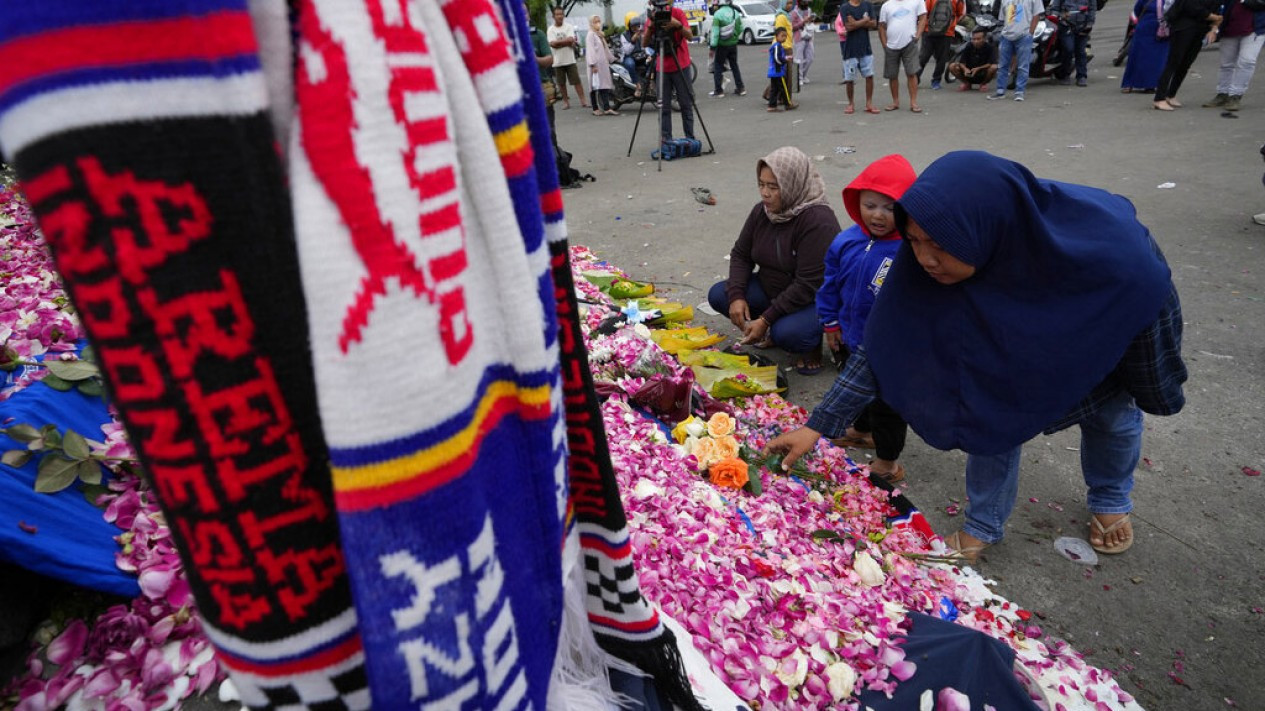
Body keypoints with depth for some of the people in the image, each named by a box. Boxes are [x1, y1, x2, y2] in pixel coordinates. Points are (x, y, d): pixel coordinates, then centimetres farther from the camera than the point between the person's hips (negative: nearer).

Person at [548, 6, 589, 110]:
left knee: (577, 81, -3)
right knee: (561, 83, 7)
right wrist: (566, 42, -12)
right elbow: (552, 44, -12)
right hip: (558, 61, 1)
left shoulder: (569, 26, 2)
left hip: (570, 60, -1)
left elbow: (571, 40, -13)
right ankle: (566, 102, 18)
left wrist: (558, 42, -11)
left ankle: (583, 101, -1)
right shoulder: (551, 29, 1)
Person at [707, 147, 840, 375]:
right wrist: (736, 296, -14)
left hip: (815, 299, -7)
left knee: (787, 333, -37)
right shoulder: (762, 211, -4)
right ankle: (773, 331, 7)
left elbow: (808, 285, -29)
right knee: (717, 295, -9)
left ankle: (812, 342, 1)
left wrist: (765, 319, -29)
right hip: (771, 289, 7)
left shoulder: (818, 221, -27)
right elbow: (741, 255, 4)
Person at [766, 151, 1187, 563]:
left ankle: (1110, 502, 46)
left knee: (1113, 416, 14)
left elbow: (1151, 301, -23)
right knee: (993, 412, -2)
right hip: (1013, 331, 1)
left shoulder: (1106, 241, -43)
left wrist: (1152, 393, -7)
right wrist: (818, 426, -34)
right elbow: (884, 344, -30)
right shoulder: (925, 263, -37)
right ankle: (984, 526, 22)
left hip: (1108, 320, -1)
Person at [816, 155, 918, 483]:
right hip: (852, 338, 6)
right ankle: (863, 431, 56)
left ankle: (888, 462, 32)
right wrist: (831, 322, 9)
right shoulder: (847, 241, -9)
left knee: (886, 403, 12)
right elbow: (831, 282, 6)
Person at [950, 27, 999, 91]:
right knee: (952, 66, -19)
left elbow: (992, 63, -19)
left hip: (983, 75, -2)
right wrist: (965, 69, -35)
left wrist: (978, 69, -34)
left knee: (994, 68, -33)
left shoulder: (990, 47, -12)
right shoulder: (968, 47, -7)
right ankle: (967, 84, 3)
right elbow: (961, 62, -12)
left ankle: (983, 84, -1)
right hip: (969, 74, 2)